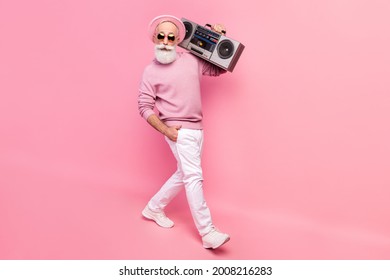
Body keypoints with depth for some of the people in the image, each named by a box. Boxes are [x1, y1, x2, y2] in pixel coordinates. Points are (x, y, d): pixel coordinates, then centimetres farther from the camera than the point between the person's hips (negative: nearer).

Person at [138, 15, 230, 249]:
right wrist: (165, 130, -14)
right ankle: (208, 233, -10)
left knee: (184, 175, 14)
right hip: (178, 130, -6)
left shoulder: (192, 60, 6)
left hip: (197, 129, 6)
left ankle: (154, 209, 33)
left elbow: (219, 68, 15)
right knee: (194, 176, -13)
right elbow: (145, 107, -3)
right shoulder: (151, 72, -3)